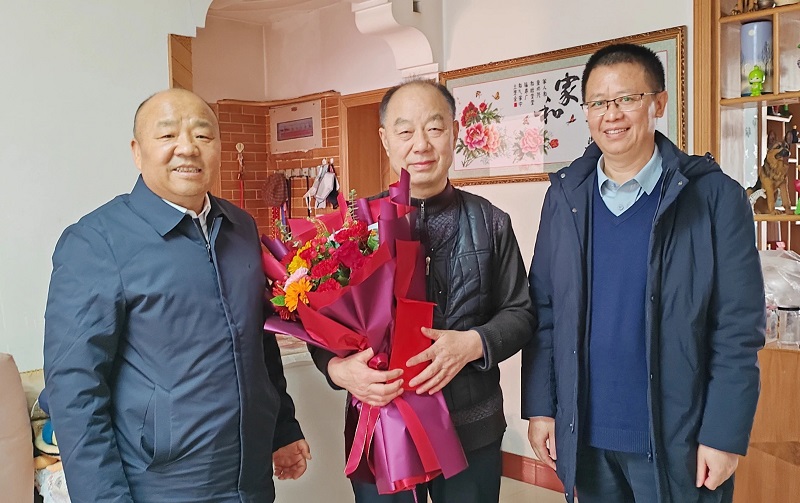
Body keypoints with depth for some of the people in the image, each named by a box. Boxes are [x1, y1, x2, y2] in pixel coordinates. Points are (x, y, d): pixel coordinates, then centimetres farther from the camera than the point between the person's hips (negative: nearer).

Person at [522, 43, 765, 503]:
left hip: (676, 441, -3)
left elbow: (739, 330, -8)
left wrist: (724, 435, -10)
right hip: (586, 436, 3)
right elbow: (543, 311, 3)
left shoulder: (715, 196, -8)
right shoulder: (565, 194, 1)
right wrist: (540, 408, 1)